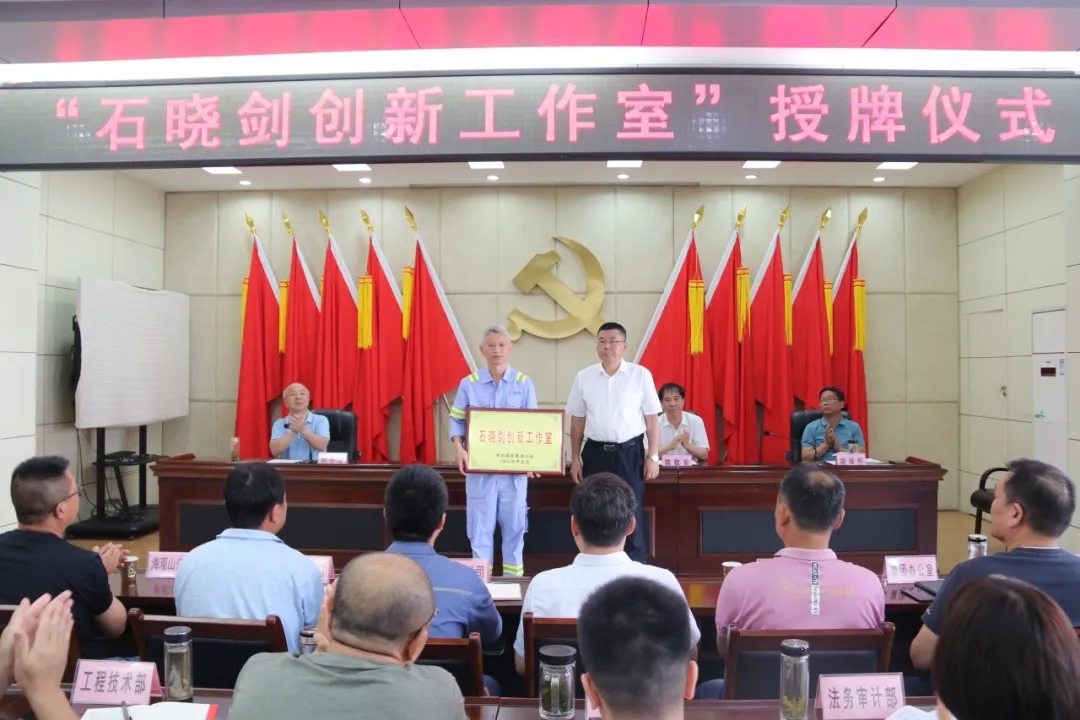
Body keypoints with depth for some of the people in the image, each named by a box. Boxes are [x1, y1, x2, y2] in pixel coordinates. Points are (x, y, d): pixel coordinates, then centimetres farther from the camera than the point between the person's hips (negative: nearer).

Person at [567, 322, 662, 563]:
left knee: (631, 515, 3)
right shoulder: (584, 377, 3)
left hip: (630, 453, -2)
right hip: (596, 453, 2)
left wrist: (653, 457, -3)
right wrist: (575, 458, 8)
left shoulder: (641, 375, -3)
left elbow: (652, 419, 0)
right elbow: (577, 421, 8)